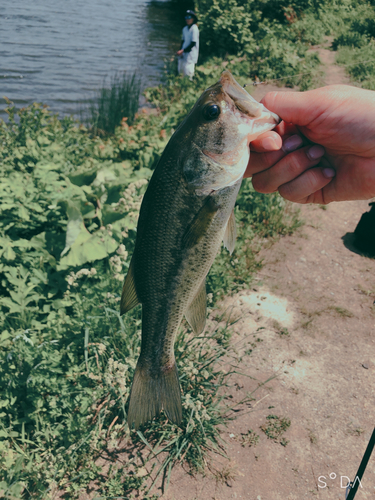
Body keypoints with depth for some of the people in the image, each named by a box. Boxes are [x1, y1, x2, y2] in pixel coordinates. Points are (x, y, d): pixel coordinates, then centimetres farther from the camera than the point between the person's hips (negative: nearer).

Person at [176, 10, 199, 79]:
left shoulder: (194, 29, -12)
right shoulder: (185, 28, 11)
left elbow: (193, 43, -16)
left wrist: (183, 50, -17)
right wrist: (180, 51, 0)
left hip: (191, 54, -8)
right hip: (183, 53, 8)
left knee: (188, 72, -11)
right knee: (181, 70, 10)